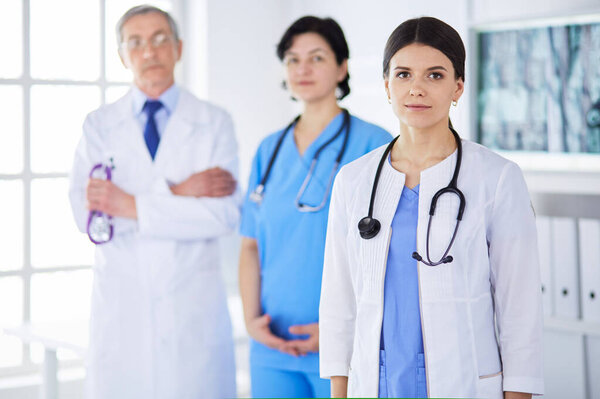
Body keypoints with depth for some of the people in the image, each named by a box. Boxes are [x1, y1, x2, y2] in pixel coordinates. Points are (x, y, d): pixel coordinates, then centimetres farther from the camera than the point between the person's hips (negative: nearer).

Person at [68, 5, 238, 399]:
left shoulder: (214, 123, 4)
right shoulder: (99, 125, 7)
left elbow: (226, 214, -9)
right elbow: (86, 213, -6)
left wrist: (133, 207, -15)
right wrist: (176, 192, -13)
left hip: (194, 310, -1)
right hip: (121, 309, 1)